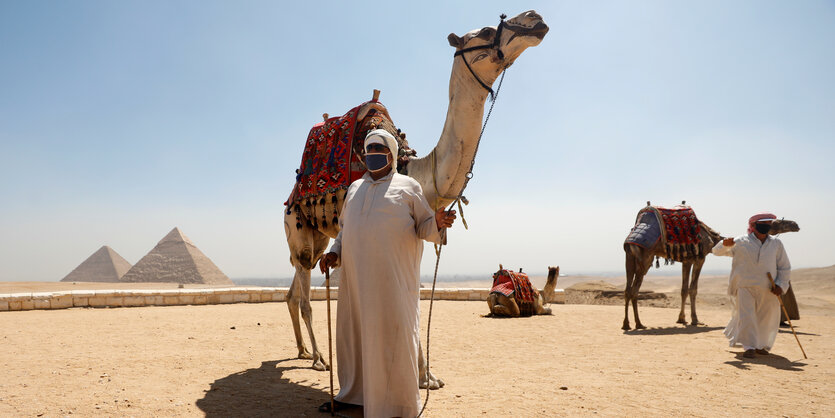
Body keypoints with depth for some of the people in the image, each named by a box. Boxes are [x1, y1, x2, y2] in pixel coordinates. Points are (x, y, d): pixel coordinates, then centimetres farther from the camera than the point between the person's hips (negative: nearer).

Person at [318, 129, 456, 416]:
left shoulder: (408, 186, 5)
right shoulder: (355, 188, 20)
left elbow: (423, 228, 1)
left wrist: (438, 222, -20)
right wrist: (335, 253, 10)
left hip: (393, 278, -5)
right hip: (355, 277, 5)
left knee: (392, 336, -3)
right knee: (352, 333, 13)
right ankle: (353, 393, 32)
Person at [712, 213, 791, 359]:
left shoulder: (776, 244, 10)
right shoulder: (740, 242, 3)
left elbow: (785, 267, 15)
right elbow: (717, 251, 4)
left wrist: (781, 285, 0)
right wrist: (725, 244, -19)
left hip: (768, 289, 3)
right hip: (745, 286, -3)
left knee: (768, 318, 9)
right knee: (746, 315, -14)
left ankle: (760, 345, 31)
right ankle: (749, 347, -10)